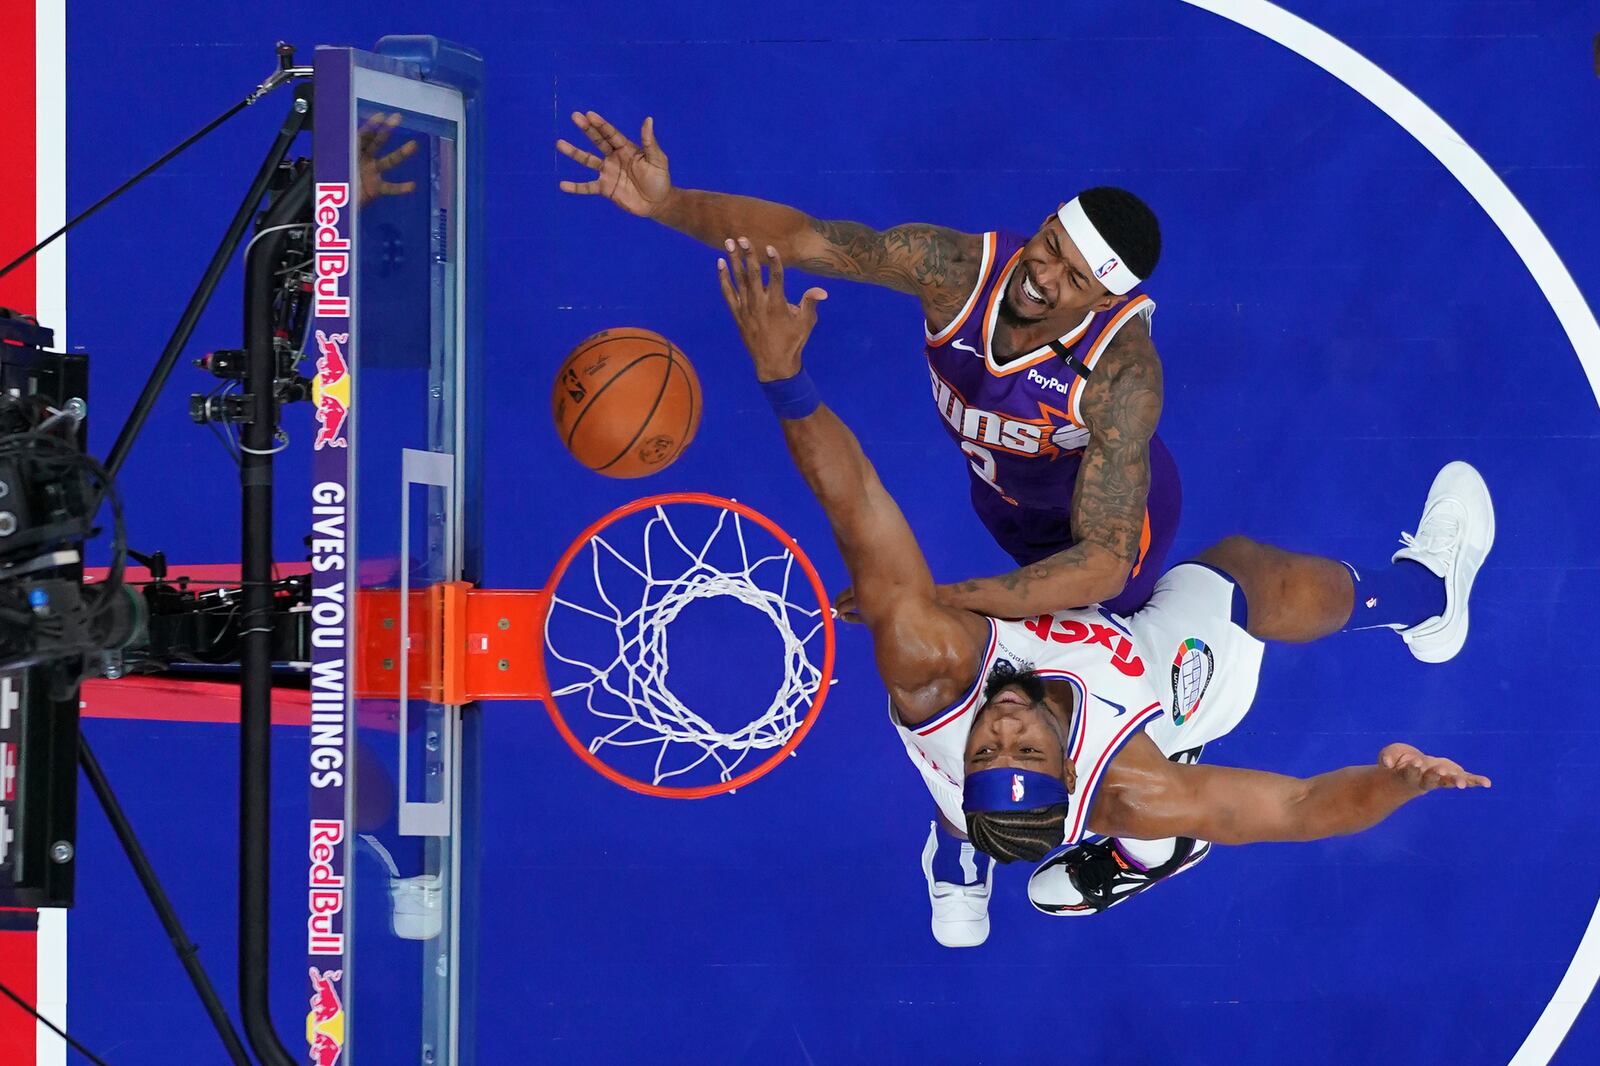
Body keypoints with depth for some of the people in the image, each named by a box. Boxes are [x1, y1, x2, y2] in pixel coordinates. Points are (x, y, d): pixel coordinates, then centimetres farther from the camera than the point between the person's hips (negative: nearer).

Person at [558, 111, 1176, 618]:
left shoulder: (1123, 375, -46)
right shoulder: (957, 268, -36)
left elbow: (1103, 566, -50)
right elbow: (800, 238, -35)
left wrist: (941, 602, -59)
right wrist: (667, 204, -53)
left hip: (1112, 512, -4)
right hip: (999, 489, 4)